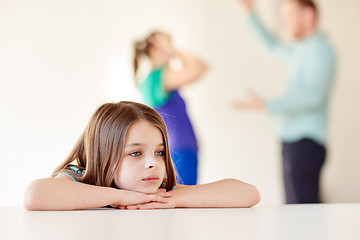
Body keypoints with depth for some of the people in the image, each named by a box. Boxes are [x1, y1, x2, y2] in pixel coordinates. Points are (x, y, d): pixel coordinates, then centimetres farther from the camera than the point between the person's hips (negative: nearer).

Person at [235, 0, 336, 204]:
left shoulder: (320, 49, -9)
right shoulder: (299, 50, 19)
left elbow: (313, 95, -23)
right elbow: (273, 46, 38)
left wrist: (267, 106, -27)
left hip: (305, 143, -9)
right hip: (292, 141, 9)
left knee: (304, 205, -15)